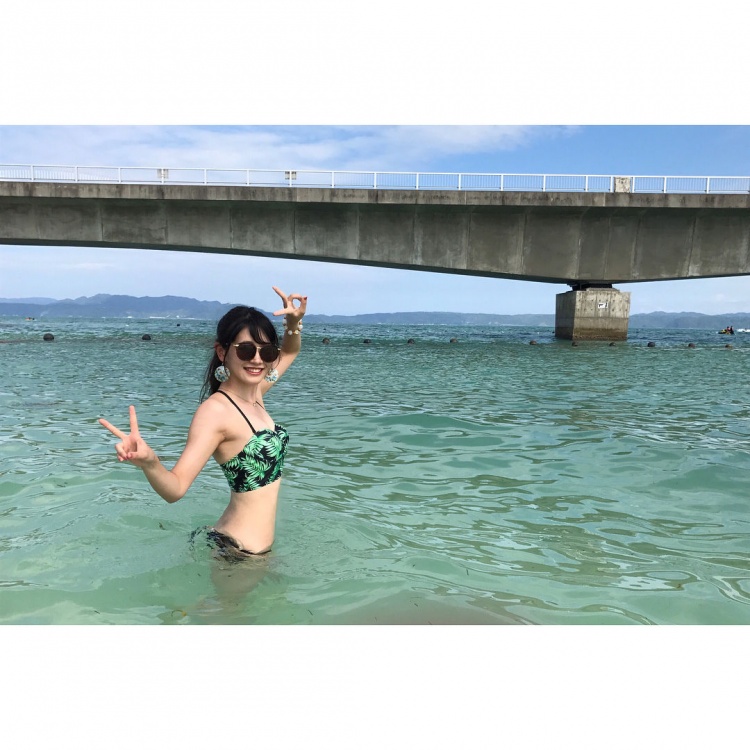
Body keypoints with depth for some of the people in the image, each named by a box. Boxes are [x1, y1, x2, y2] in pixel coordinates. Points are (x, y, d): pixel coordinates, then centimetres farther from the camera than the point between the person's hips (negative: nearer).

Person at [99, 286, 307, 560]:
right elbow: (175, 488, -28)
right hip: (238, 550, -8)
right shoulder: (216, 410, -23)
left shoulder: (255, 392, 1)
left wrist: (294, 324, -3)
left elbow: (289, 352, 18)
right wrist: (148, 462, -49)